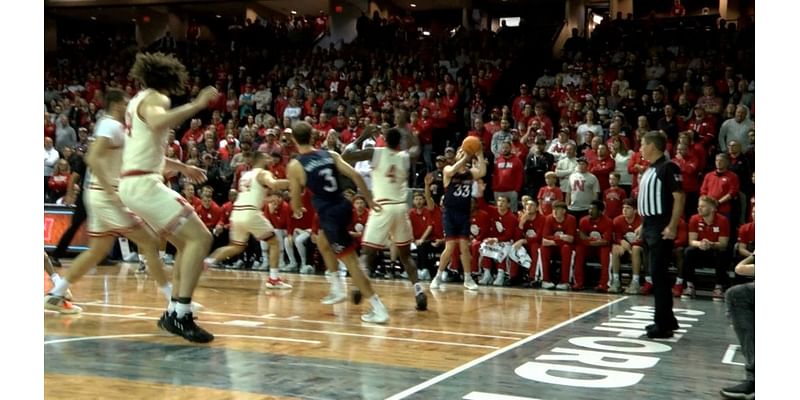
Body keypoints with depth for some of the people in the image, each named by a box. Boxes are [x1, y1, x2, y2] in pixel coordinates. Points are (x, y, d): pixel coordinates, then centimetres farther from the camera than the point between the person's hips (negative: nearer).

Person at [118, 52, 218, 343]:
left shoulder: (138, 100, 21)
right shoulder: (155, 99, -8)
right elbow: (158, 123, -34)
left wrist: (181, 167, 34)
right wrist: (196, 105, -28)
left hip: (135, 183, 10)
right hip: (144, 184, -10)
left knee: (188, 243, 16)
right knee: (200, 238, -16)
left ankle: (174, 313, 14)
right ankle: (181, 315, -22)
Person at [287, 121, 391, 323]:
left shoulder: (294, 166, -6)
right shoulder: (330, 155, 6)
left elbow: (296, 202, 0)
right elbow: (355, 175, 0)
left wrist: (298, 211, 24)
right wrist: (370, 200, 9)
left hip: (330, 215, -6)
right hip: (343, 207, 6)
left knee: (350, 261, -3)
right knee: (322, 242, 31)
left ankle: (379, 309, -5)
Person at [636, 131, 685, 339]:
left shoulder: (668, 167, -11)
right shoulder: (649, 170, 16)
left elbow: (679, 197, -17)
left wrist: (672, 227, -22)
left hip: (661, 228, -9)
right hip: (649, 227, 9)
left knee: (659, 273, -9)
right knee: (656, 274, 13)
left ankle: (663, 324, -5)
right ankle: (667, 319, 22)